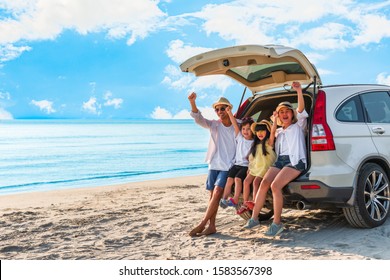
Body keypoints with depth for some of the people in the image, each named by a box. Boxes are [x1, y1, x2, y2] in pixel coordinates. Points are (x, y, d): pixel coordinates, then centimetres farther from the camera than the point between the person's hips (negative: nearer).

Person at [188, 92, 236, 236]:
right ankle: (211, 226, 10)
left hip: (228, 166, -3)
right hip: (214, 165, 3)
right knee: (213, 195, 5)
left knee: (217, 193, -15)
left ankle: (202, 224, -11)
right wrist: (192, 103, -30)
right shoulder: (214, 125, 3)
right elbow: (199, 119, -14)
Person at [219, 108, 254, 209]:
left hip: (247, 165, -4)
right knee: (229, 179, -13)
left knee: (238, 178, -23)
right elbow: (235, 124, -3)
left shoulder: (254, 142, 1)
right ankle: (224, 199, -12)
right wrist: (229, 112, -12)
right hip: (237, 164, 4)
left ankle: (235, 200, -23)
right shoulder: (239, 137, 7)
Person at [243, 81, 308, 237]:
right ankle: (254, 218, -17)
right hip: (280, 160, 5)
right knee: (264, 182, -20)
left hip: (295, 161, -5)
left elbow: (301, 109, -3)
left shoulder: (298, 126, 14)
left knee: (275, 185, -27)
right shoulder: (279, 131, 29)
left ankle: (277, 223, -22)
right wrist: (275, 121, 8)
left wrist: (299, 92, -18)